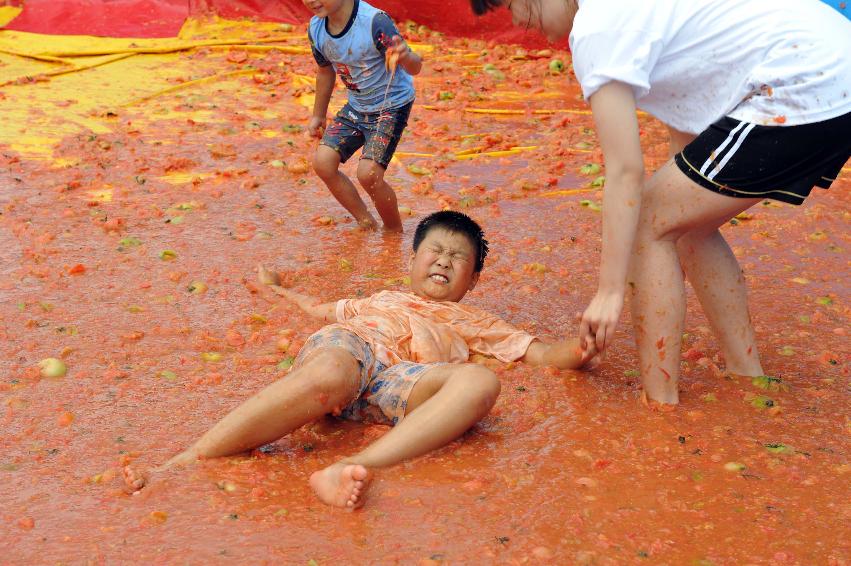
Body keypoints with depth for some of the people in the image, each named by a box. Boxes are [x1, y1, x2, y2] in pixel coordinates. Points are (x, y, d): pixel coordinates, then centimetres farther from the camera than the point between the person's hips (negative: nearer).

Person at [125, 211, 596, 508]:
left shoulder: (473, 322, 38)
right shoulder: (383, 300, 42)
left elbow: (541, 353, 28)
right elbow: (323, 311, 53)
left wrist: (579, 348, 8)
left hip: (399, 380, 0)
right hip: (346, 346, 0)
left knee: (479, 382, -34)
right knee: (327, 376, -40)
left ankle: (352, 468, -52)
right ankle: (179, 467, -45)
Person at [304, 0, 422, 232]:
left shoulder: (375, 22, -29)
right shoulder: (316, 28, -8)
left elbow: (415, 67, -32)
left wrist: (405, 57, -57)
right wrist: (318, 115, 21)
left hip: (392, 105, -6)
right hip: (356, 107, 7)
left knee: (368, 173, -20)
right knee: (322, 162, -10)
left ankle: (395, 231, 8)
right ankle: (366, 222, 9)